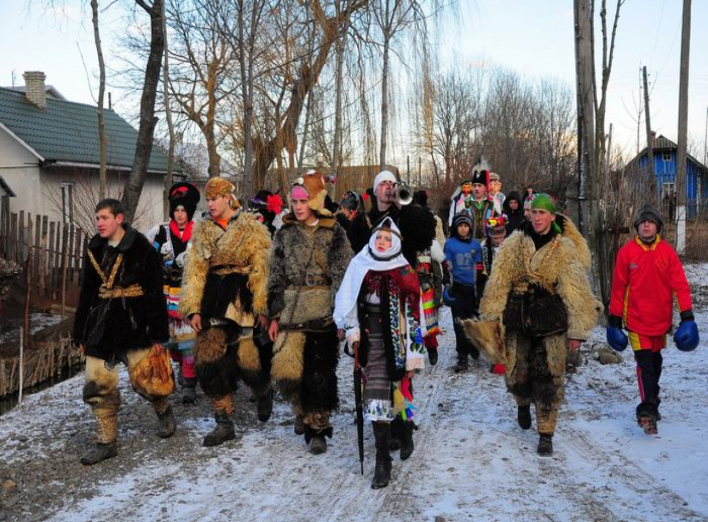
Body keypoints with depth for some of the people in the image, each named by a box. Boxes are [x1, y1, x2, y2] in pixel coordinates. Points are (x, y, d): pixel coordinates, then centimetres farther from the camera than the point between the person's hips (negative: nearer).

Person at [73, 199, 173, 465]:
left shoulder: (141, 249, -9)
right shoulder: (95, 250, 9)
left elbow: (155, 295, -8)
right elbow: (86, 294, 16)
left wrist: (158, 334, -10)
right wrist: (81, 334, 17)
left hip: (134, 323, -5)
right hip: (102, 323, 5)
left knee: (142, 379, -3)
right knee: (98, 387, 2)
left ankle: (163, 410, 30)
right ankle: (107, 442, 14)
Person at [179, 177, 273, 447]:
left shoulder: (251, 227, -2)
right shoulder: (202, 230, 12)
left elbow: (261, 270, -6)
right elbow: (195, 270, 10)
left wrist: (261, 307, -12)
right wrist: (193, 308, 2)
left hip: (244, 297, -4)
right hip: (214, 299, 5)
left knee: (248, 359, -9)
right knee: (209, 361, -1)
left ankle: (264, 392, 28)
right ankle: (224, 423, 11)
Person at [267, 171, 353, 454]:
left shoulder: (334, 232, 1)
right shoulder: (285, 233, 10)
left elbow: (344, 274, 0)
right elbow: (276, 277, 12)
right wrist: (275, 315, 7)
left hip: (323, 311, -2)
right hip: (291, 310, 3)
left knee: (319, 370, -1)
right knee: (285, 369, -5)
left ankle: (318, 427, 13)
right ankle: (303, 410, 23)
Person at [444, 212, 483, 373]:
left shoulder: (475, 244, 5)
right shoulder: (450, 244, -1)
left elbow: (479, 268, 10)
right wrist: (447, 286, -6)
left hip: (472, 287, 2)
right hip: (457, 287, -2)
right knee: (459, 322, -5)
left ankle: (473, 345, 36)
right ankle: (462, 357, -1)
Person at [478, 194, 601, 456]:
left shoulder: (563, 249, -1)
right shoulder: (513, 244, 3)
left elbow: (576, 291, -2)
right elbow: (498, 282, 2)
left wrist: (577, 330, -5)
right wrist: (491, 317, -3)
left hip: (550, 321, -1)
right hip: (518, 319, 1)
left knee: (548, 379, -3)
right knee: (516, 376, 7)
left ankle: (546, 434, 11)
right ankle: (524, 403, 42)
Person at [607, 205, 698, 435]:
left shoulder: (667, 252, -2)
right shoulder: (626, 252, -6)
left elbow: (680, 284, -2)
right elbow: (618, 287, 0)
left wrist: (687, 315, -8)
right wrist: (615, 318, 2)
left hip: (661, 320, 3)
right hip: (636, 320, -3)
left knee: (655, 362, 17)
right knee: (645, 364, -12)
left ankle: (651, 403, 35)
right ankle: (648, 410, -14)